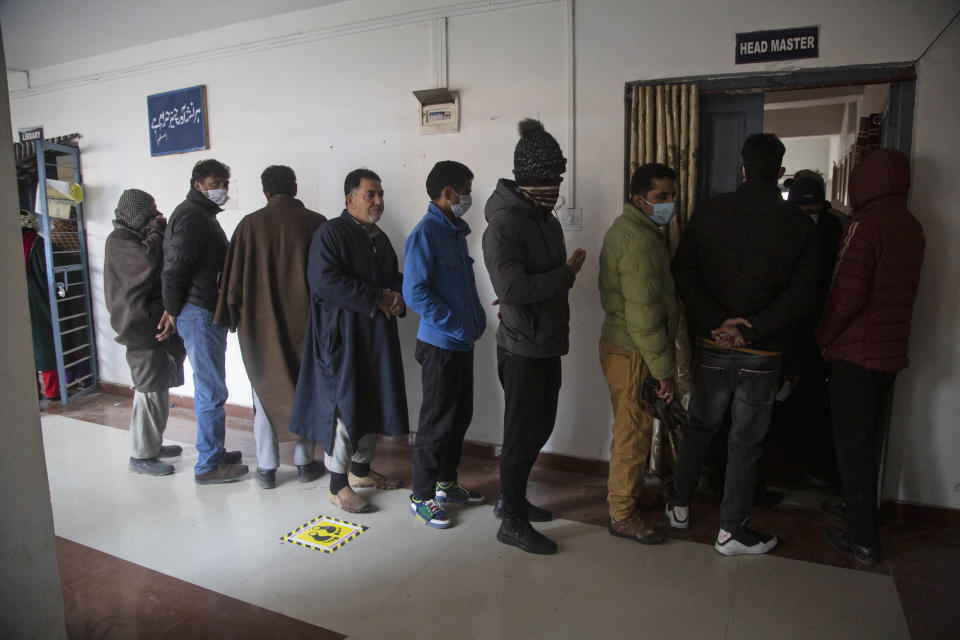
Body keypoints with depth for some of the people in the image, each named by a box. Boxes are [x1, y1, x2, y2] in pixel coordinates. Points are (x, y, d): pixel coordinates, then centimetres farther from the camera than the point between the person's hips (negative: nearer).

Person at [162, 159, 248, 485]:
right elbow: (173, 268, -18)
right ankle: (208, 465, 5)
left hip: (207, 314, 10)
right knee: (212, 391, -4)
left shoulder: (204, 214, 20)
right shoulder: (191, 214, -12)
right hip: (199, 314, -10)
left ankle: (214, 452, 28)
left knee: (207, 388, 17)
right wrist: (174, 312, -11)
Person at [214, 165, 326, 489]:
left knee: (265, 392, 11)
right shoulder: (315, 222, -5)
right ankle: (305, 462, 20)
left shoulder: (250, 224, -4)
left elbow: (233, 278, -1)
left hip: (261, 323, 0)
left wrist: (233, 317, 11)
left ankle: (266, 468, 17)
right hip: (305, 322, 0)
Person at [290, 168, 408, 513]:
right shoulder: (330, 233, -9)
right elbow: (324, 281, -20)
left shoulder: (380, 238, 16)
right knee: (344, 405, -5)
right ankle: (338, 485, 7)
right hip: (341, 335, -8)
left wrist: (397, 298, -1)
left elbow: (396, 277, 24)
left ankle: (360, 468, 31)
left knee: (373, 402, 14)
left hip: (376, 336, 8)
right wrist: (377, 298, -18)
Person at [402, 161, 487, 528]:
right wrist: (456, 325, -19)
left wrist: (477, 319, 8)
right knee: (437, 422, 1)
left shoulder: (456, 232, 13)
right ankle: (422, 497, 16)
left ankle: (446, 483, 32)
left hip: (462, 343, 9)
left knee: (460, 416, 17)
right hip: (440, 343, -9)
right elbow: (415, 292, -21)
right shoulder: (426, 233, -14)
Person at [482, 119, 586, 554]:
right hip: (523, 347, -9)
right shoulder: (504, 223, -18)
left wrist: (568, 272, 2)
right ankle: (512, 521, 19)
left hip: (547, 343, 9)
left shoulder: (545, 218, 12)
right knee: (523, 433, 2)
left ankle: (511, 498, 37)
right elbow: (511, 287, -29)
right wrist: (566, 273, -20)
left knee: (540, 427, 19)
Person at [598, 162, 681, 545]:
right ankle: (623, 514, 17)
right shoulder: (640, 241, -22)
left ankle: (623, 487, 41)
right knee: (634, 431, 2)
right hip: (633, 353, -10)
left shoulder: (626, 228, 12)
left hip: (620, 344, 10)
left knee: (630, 426, 23)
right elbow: (643, 316, -25)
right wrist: (664, 371, -19)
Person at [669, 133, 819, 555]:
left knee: (699, 427, 19)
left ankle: (679, 506, 32)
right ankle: (732, 531, 20)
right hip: (762, 352, -1)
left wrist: (717, 322, -13)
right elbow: (801, 293, -13)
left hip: (712, 346, 2)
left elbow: (683, 272, -10)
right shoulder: (799, 225, -4)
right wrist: (751, 330, -15)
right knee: (745, 441, 9)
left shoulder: (709, 212, -3)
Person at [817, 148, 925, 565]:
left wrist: (823, 336, -7)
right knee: (872, 439, 18)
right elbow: (900, 291, 14)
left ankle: (863, 539, 7)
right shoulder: (913, 228, 8)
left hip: (856, 351, -7)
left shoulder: (865, 226, -16)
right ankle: (863, 516, 33)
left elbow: (848, 294, -21)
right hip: (892, 350, 8)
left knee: (853, 443, 1)